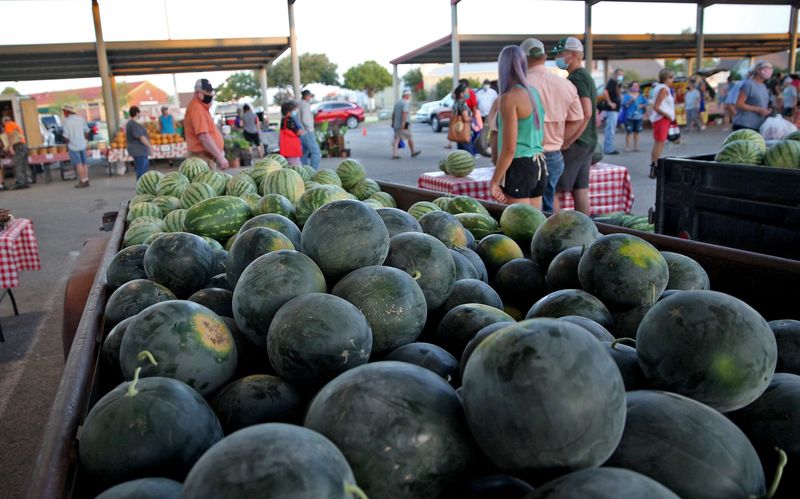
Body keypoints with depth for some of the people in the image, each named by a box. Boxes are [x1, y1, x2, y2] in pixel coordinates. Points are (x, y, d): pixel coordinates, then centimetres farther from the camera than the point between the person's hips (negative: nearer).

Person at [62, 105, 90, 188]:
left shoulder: (67, 120, -12)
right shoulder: (80, 118, 4)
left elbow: (66, 135, -14)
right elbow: (86, 131, 9)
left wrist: (67, 144, 1)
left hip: (73, 145, -5)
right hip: (82, 144, 5)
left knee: (78, 164, -1)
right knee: (84, 163, 10)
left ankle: (83, 181, -2)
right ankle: (86, 180, 12)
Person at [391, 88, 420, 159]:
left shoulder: (397, 102, 13)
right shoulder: (406, 102, -11)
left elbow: (393, 113, 19)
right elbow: (405, 112, -24)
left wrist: (393, 122, 28)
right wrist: (404, 122, -29)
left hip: (396, 124, 7)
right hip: (404, 125, -7)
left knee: (396, 139, 1)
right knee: (409, 138, 9)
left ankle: (394, 154, -10)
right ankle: (413, 152, 24)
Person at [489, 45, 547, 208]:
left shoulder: (509, 98, -13)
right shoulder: (534, 93, 10)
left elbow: (509, 149, -17)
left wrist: (494, 181, -11)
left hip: (519, 167, -8)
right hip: (539, 166, 8)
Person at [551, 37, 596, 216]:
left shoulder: (576, 78, -14)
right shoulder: (587, 77, 17)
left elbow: (586, 113, -25)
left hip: (574, 144, -10)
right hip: (588, 142, 10)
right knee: (580, 191, 11)